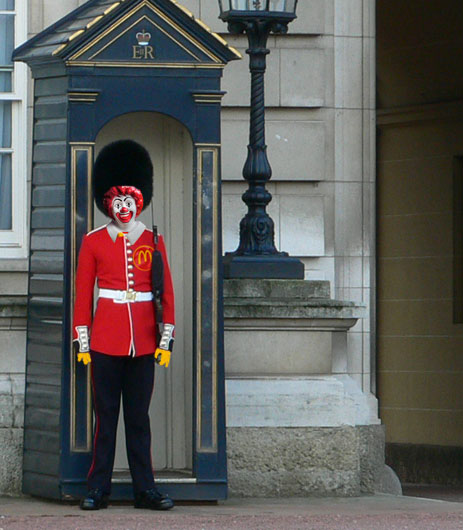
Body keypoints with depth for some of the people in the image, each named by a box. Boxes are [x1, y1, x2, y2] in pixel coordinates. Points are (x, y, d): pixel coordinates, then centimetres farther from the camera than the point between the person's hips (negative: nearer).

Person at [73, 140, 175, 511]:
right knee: (106, 415, 0)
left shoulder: (153, 241, 8)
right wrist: (82, 340, -1)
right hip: (105, 338, -1)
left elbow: (167, 292, 7)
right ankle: (98, 489, 4)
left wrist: (166, 337, 1)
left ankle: (145, 489, 7)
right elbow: (83, 294, 5)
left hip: (143, 339, 1)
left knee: (139, 416, 4)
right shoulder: (94, 242, 5)